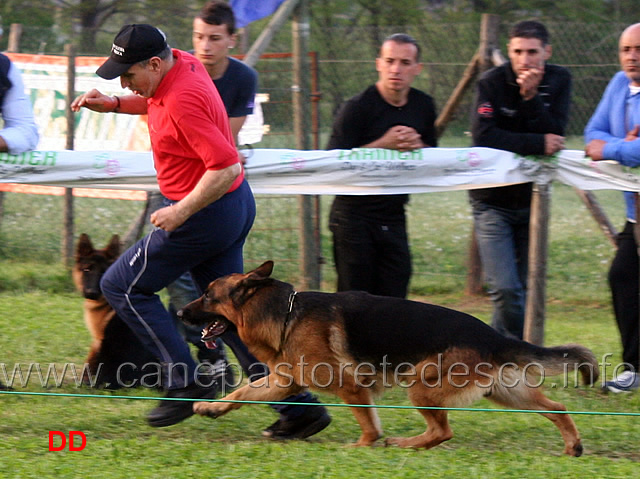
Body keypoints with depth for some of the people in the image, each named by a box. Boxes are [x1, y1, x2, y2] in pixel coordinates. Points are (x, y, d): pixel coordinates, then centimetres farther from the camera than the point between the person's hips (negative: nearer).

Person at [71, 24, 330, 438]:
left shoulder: (183, 101, -27)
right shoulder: (183, 64, 4)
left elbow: (227, 168, -31)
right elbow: (157, 102, 29)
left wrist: (181, 212, -24)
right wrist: (114, 105, 15)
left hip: (207, 214, -10)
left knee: (122, 286, 4)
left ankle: (186, 382, 1)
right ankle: (297, 407, 9)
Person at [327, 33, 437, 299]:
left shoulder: (423, 106, 8)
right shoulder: (357, 108, -10)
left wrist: (417, 147, -6)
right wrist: (383, 144, -21)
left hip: (393, 216, 5)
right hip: (354, 215, -5)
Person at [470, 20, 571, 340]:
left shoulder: (558, 82, 0)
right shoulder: (492, 83, -11)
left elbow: (555, 135, -12)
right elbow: (483, 137, -23)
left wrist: (531, 97, -24)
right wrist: (538, 144, -23)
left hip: (532, 199, 4)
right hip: (493, 202, -4)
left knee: (523, 289, 6)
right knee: (506, 291, -15)